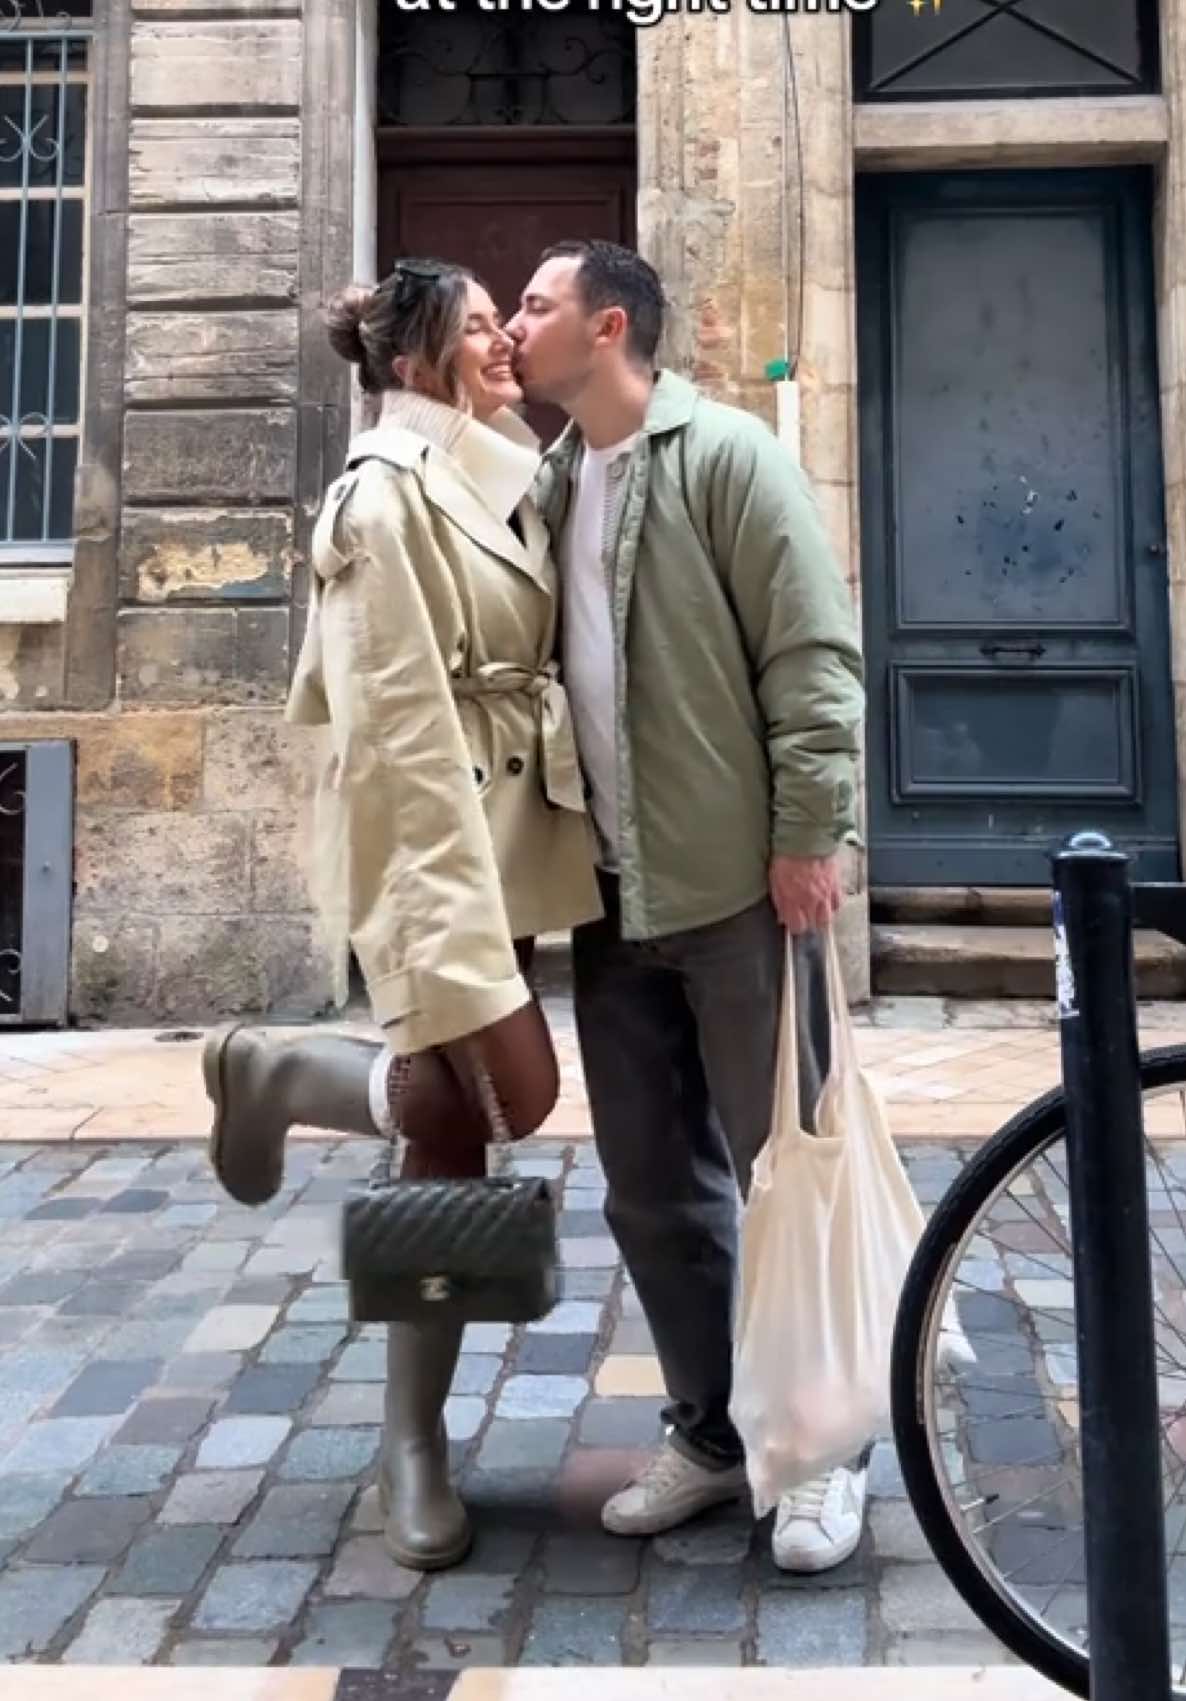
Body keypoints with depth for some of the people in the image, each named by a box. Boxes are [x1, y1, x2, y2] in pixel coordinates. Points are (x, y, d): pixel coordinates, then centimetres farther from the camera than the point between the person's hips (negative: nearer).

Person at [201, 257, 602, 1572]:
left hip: (507, 830, 9)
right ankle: (269, 1074, 16)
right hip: (431, 835, -8)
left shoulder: (496, 479, 16)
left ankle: (414, 1444, 21)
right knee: (510, 1094, -9)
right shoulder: (388, 490, -12)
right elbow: (403, 720, -19)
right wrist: (456, 902, -22)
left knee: (456, 1120, 8)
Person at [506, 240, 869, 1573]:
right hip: (612, 898, 6)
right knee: (654, 1191, 12)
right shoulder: (545, 485, 16)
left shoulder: (725, 454, -3)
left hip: (737, 886, -6)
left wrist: (808, 834, -15)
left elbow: (812, 654, -10)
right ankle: (710, 1434, 29)